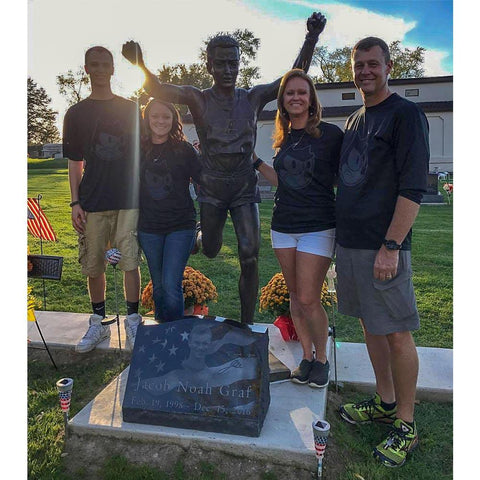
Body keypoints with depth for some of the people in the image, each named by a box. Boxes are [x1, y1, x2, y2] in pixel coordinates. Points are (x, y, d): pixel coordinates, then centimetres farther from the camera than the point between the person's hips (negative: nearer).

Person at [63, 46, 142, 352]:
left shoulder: (131, 109, 10)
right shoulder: (76, 113, 11)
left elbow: (142, 155, 11)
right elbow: (75, 163, 10)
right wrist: (75, 203, 1)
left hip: (129, 200, -1)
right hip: (92, 203, 1)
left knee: (130, 262, -2)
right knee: (94, 266, 6)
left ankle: (133, 322, 13)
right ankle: (99, 323, 22)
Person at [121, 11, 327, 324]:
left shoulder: (253, 98, 3)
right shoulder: (198, 99, -1)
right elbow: (159, 90, -15)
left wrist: (311, 40, -13)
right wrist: (140, 64, -35)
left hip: (245, 189, 1)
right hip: (211, 190, 0)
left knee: (250, 259, -7)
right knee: (211, 252, 14)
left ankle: (247, 325, 7)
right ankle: (206, 230, 54)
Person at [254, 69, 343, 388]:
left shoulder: (330, 133, -4)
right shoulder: (284, 138, 12)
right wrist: (255, 161, 16)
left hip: (318, 227, -5)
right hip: (284, 227, 6)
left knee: (308, 299, -6)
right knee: (295, 296, 11)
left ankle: (322, 358, 19)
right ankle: (307, 356, 27)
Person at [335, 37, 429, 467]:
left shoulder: (406, 114, -5)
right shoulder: (354, 120, 18)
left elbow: (413, 187, -14)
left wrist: (390, 246, -19)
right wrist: (343, 233, 16)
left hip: (382, 246, -8)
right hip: (349, 241, 8)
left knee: (396, 333, 1)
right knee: (370, 324, 15)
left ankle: (406, 425, 18)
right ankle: (385, 403, 32)